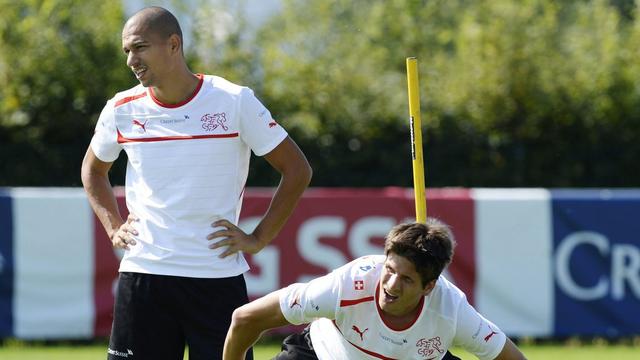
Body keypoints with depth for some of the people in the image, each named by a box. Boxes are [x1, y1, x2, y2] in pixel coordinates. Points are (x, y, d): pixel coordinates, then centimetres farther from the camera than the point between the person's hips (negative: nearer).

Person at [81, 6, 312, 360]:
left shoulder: (234, 101, -5)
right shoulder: (122, 109, 4)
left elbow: (297, 170, 2)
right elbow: (93, 169, 25)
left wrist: (258, 239, -2)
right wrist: (114, 228, 12)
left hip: (218, 276, -2)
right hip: (142, 274, 2)